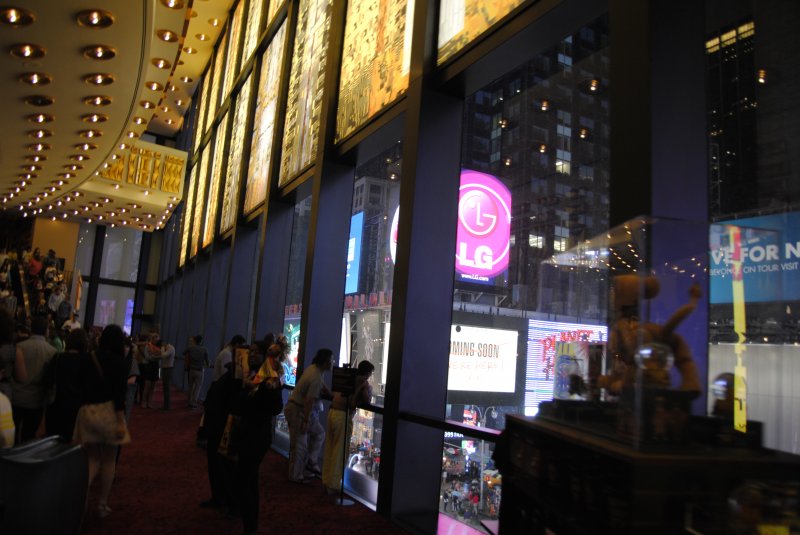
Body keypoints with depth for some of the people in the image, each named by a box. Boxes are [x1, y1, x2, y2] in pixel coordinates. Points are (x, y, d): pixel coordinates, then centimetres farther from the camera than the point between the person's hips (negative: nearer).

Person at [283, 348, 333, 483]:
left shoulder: (314, 368, 2)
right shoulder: (316, 378, -26)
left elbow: (322, 386, 18)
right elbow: (309, 401, -27)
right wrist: (305, 421, -23)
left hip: (298, 408, 10)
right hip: (298, 411, -10)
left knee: (319, 433, 15)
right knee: (299, 445, 2)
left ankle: (311, 463, 19)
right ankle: (295, 476, 15)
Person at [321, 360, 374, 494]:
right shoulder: (364, 383, -4)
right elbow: (366, 401, -10)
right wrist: (369, 391, 9)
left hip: (332, 412, 7)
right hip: (343, 416, -7)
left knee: (329, 448, 15)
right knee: (340, 452, 3)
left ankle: (326, 480, 27)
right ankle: (334, 485, 9)